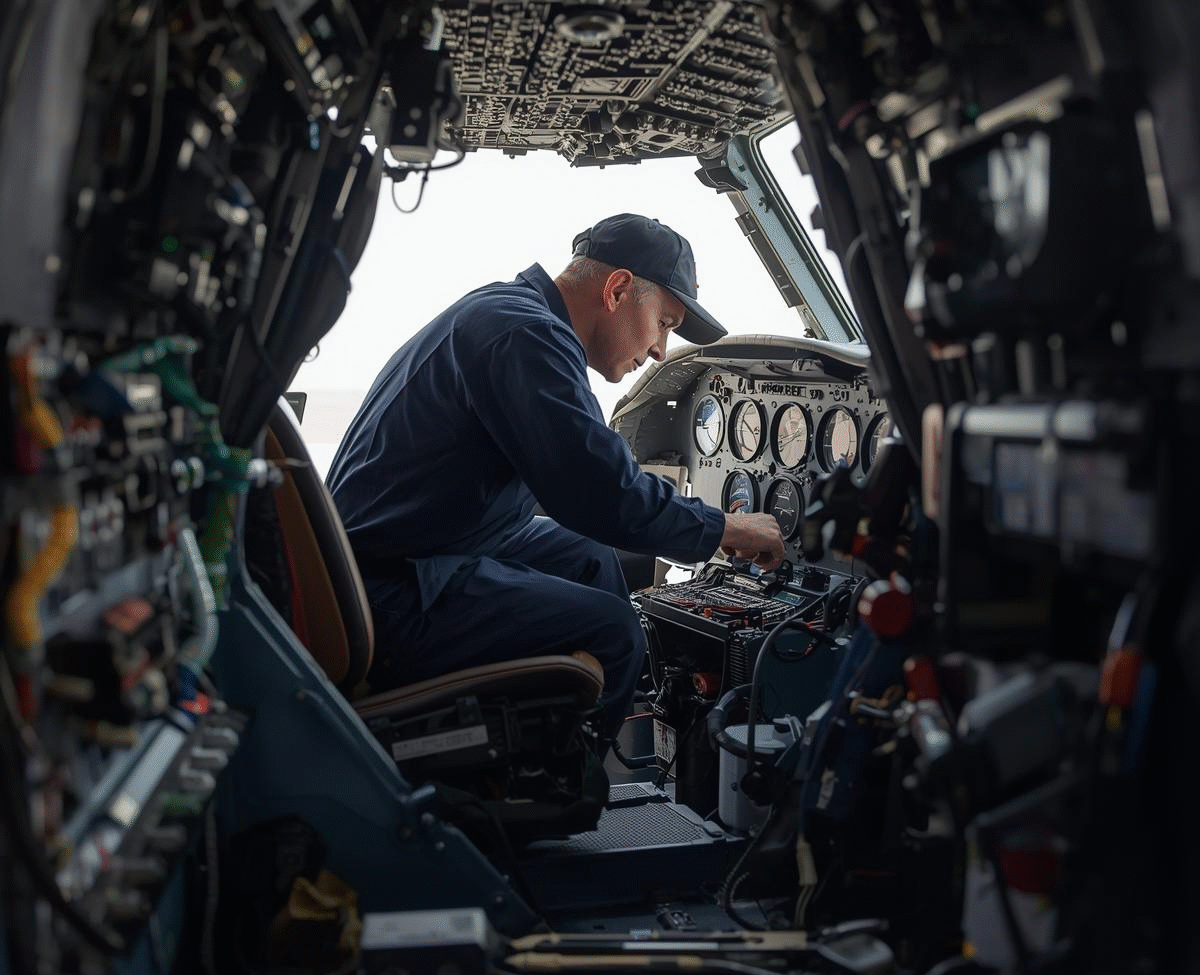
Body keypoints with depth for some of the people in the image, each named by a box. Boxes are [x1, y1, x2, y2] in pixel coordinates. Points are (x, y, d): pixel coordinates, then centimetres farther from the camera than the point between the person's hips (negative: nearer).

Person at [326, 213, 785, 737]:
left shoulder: (503, 308, 15)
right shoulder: (525, 333, -19)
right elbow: (603, 493, -24)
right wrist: (725, 528, -8)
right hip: (388, 590, -11)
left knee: (588, 555, 17)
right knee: (612, 632, -13)